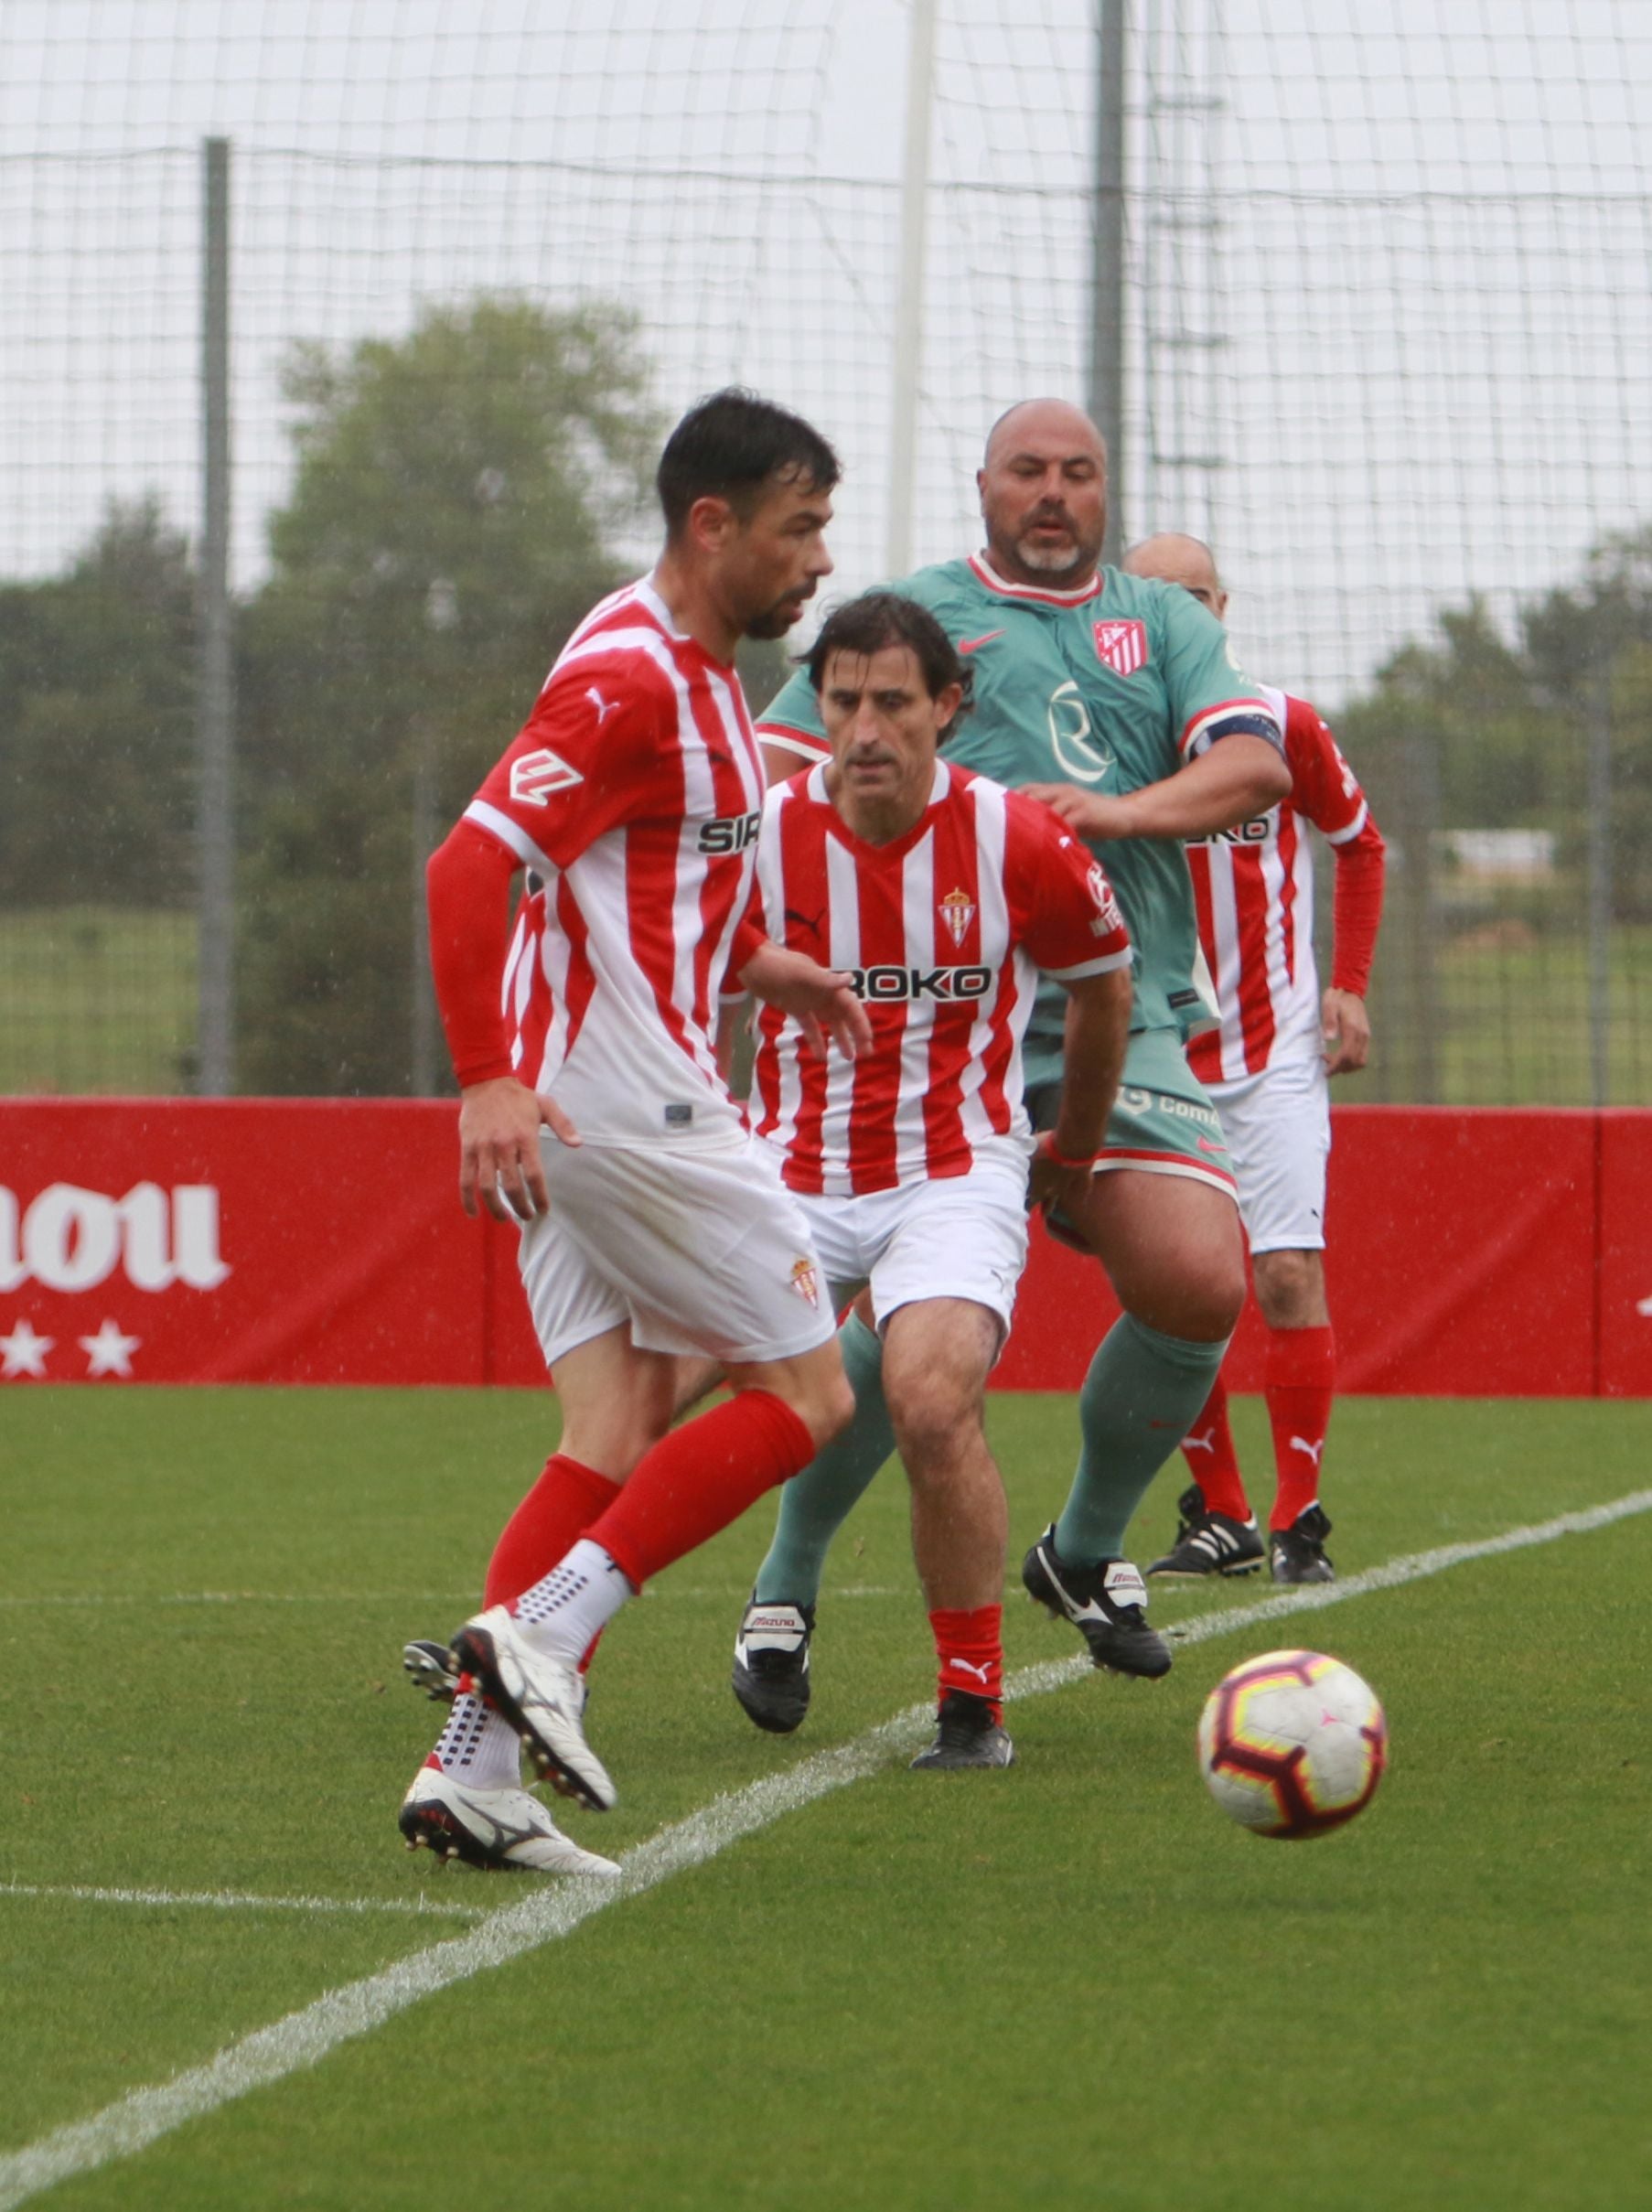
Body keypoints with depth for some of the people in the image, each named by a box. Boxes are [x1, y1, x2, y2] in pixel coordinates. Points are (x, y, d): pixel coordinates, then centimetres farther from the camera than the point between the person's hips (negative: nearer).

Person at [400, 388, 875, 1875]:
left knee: (618, 1437, 6)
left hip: (578, 1108, 10)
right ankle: (537, 1636, -10)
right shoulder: (628, 678, -15)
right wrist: (489, 1082, -30)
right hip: (627, 1096, -10)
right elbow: (470, 866, -23)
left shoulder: (696, 674, 17)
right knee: (805, 1398, -4)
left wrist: (754, 964, 20)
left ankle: (474, 1769, 0)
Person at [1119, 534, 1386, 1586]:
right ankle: (1219, 1517, 14)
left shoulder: (1284, 726, -3)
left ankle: (1299, 1518, -2)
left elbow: (1361, 845, 13)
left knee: (1290, 1273, -10)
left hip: (1274, 1052, -1)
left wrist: (1349, 985, 4)